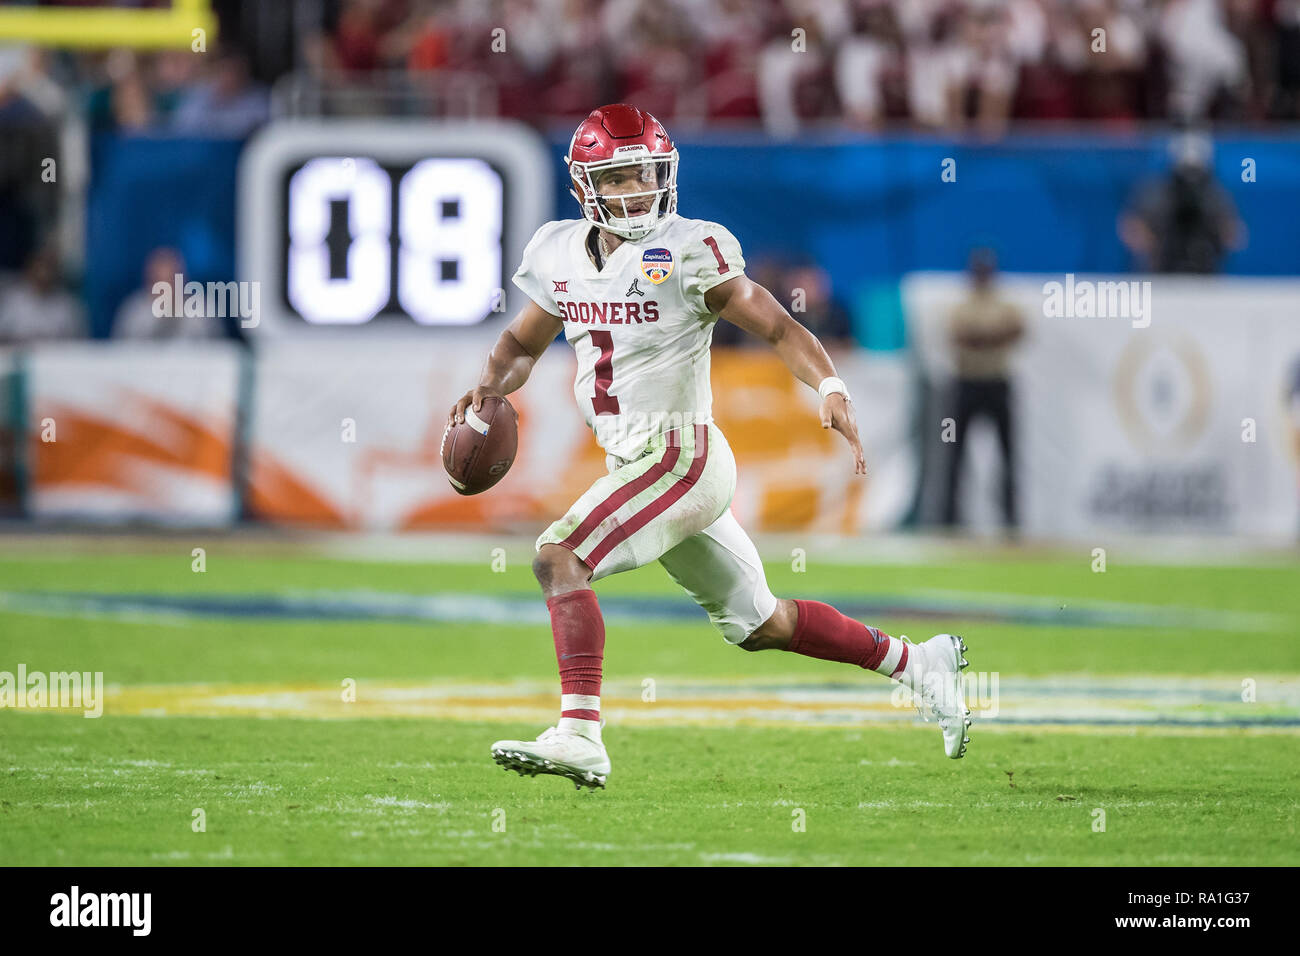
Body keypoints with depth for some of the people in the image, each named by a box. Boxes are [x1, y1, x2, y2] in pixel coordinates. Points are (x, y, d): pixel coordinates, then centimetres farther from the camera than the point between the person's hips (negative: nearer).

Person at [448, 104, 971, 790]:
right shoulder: (562, 255, 9)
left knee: (559, 559, -22)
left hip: (681, 455, -7)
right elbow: (523, 344, 22)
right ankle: (917, 663, 30)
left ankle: (579, 734, -28)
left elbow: (777, 328, -10)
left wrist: (830, 388, -26)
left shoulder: (687, 252, -11)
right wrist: (489, 386, 1)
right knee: (759, 625, 16)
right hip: (632, 463, 7)